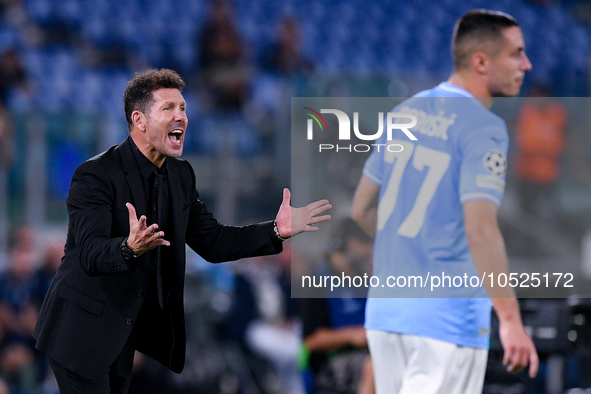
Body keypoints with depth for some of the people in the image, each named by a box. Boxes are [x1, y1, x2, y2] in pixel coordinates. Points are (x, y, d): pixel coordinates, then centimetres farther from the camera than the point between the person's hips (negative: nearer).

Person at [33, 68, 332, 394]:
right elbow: (91, 254, -28)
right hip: (83, 328, -7)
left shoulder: (181, 175, 8)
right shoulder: (96, 175, -18)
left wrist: (276, 230, -2)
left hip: (125, 333, 7)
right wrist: (130, 248, -50)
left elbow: (211, 241, 9)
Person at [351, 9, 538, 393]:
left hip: (385, 308, 8)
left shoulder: (407, 112, 12)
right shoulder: (484, 129, -13)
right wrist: (511, 320, -21)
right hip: (449, 317, -8)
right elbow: (480, 230, -22)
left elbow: (362, 209, 17)